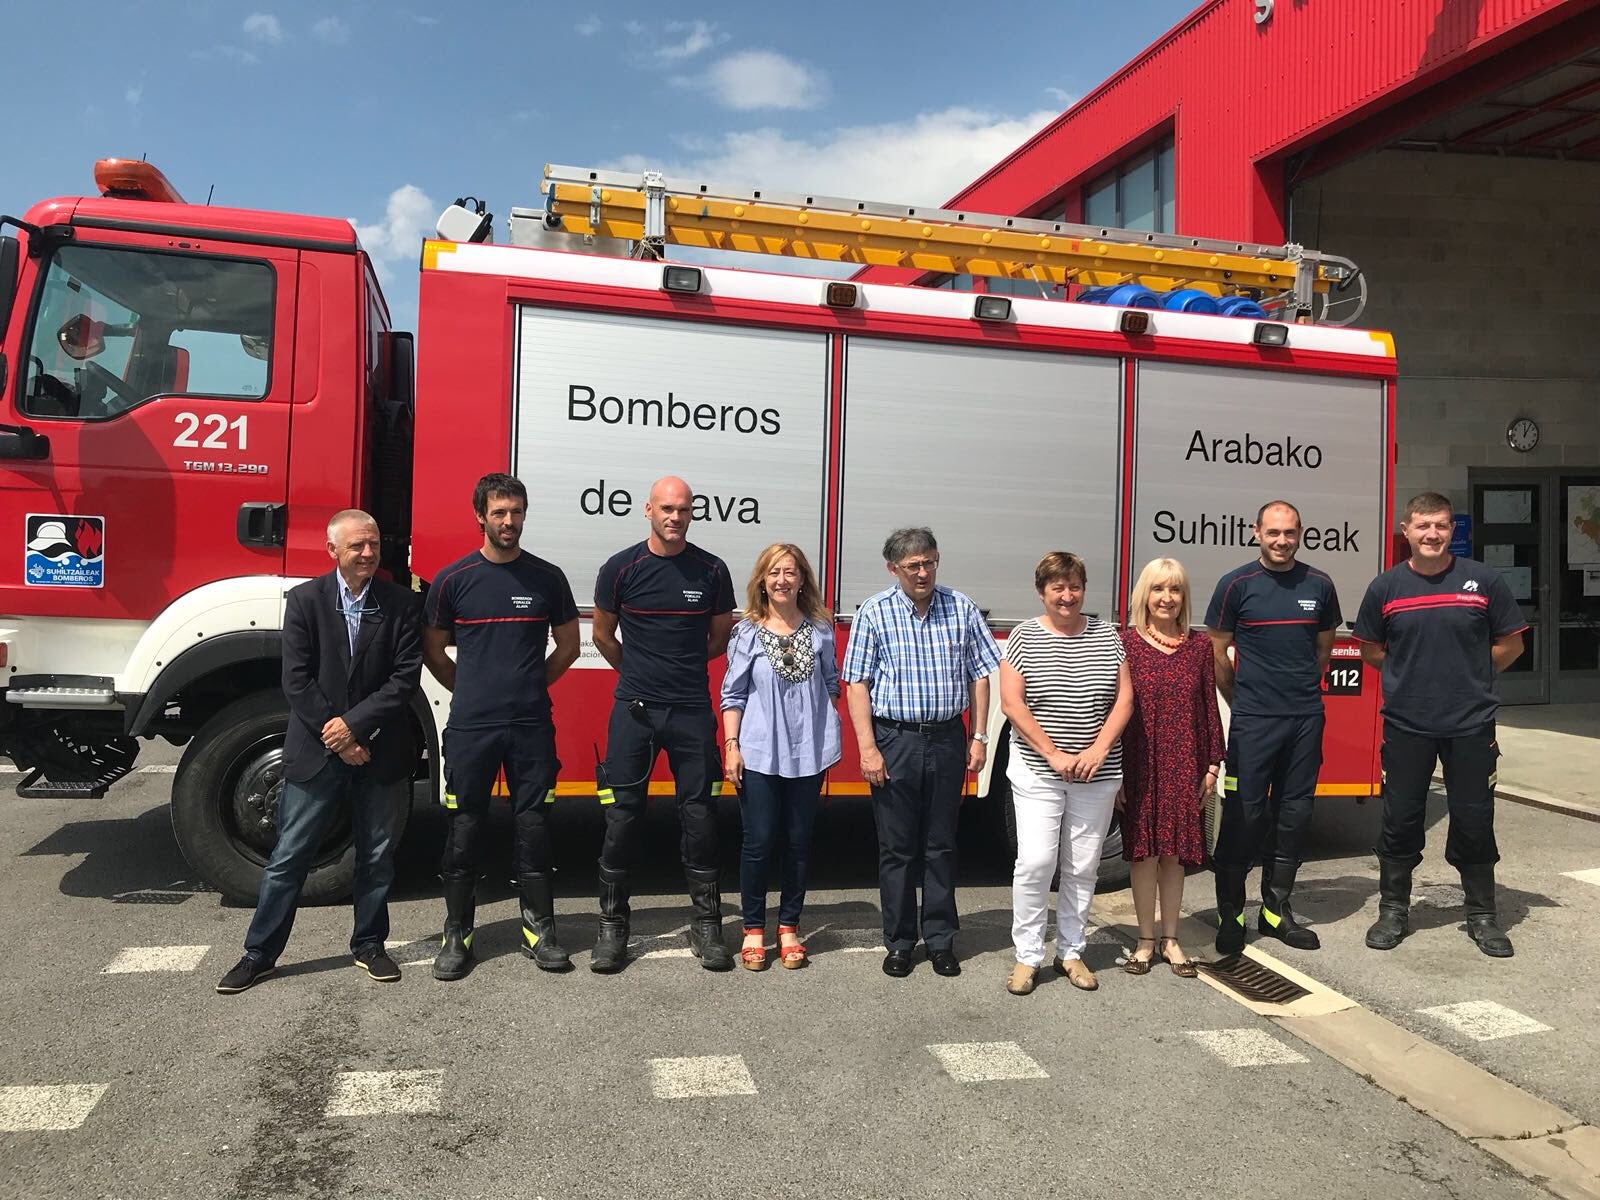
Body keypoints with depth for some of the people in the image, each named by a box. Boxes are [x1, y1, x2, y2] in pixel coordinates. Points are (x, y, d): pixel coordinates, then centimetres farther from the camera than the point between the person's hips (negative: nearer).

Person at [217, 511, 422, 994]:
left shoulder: (399, 603, -1)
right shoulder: (305, 600, -3)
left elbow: (406, 677, -6)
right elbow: (297, 681, -7)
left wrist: (354, 723, -15)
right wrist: (338, 740, -12)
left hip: (379, 752, 1)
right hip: (316, 753, -1)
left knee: (377, 856, 12)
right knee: (288, 857, 6)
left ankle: (369, 944, 28)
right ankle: (259, 954, 19)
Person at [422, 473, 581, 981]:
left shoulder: (547, 577, 3)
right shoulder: (453, 578, 1)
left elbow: (567, 645, 13)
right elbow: (433, 651, 10)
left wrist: (528, 687, 9)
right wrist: (473, 692, 7)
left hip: (532, 726, 1)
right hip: (470, 727, 0)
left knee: (532, 825, 6)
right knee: (465, 827, 5)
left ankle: (539, 929, 17)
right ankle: (457, 933, 18)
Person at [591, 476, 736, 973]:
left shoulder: (712, 570, 2)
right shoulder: (620, 568, -2)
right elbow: (603, 635, 11)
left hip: (693, 712, 1)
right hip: (633, 710, -1)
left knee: (699, 817, 4)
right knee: (622, 817, 2)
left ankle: (706, 925, 16)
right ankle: (612, 926, 15)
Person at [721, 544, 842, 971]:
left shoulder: (820, 629, 4)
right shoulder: (747, 632, 0)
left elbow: (831, 685, 13)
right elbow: (733, 694, 1)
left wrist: (830, 740, 9)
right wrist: (731, 746, -5)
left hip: (808, 752, 2)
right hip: (760, 753, -2)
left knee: (799, 840, 9)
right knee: (759, 840, 1)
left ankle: (789, 928, 23)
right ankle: (753, 929, 17)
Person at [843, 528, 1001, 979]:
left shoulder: (961, 608, 3)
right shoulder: (873, 613, -3)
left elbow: (980, 674, 7)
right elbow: (857, 683, -5)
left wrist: (979, 736, 2)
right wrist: (867, 748, -11)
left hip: (947, 739, 2)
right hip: (894, 740, -2)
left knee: (941, 845, 10)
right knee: (897, 848, 6)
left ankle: (941, 940, 22)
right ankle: (899, 942, 19)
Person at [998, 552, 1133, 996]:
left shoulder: (1106, 634, 6)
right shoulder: (1024, 636, -3)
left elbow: (1124, 698, 3)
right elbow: (1011, 703, -9)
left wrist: (1099, 749, -10)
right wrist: (1054, 755, -14)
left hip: (1097, 773, 3)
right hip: (1037, 772, -3)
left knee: (1082, 866, 9)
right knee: (1036, 861, -6)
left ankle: (1070, 951, 23)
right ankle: (1027, 955, 7)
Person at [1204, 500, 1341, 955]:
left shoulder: (1319, 585, 7)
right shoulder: (1236, 585, -3)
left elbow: (1323, 648, 19)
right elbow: (1217, 652, 2)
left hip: (1306, 717, 4)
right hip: (1253, 720, -4)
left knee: (1294, 814, 9)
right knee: (1244, 814, -3)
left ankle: (1276, 909, 22)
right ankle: (1230, 913, 9)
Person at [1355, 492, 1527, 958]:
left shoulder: (1482, 580, -2)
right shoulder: (1385, 587, 0)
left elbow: (1510, 644, 6)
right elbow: (1371, 650, 11)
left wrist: (1469, 677, 8)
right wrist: (1410, 675, 6)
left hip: (1471, 725, 0)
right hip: (1406, 725, 0)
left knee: (1474, 820, 8)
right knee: (1401, 820, 8)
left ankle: (1481, 915, 24)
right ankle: (1393, 910, 21)